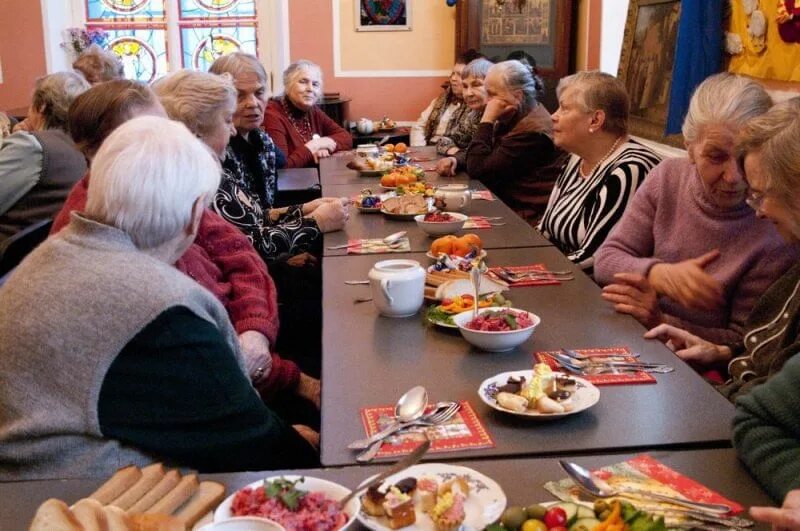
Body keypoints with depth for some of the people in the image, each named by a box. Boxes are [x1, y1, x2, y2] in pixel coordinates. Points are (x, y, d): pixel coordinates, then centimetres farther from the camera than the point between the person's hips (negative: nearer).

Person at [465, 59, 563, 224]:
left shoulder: (532, 131, -20)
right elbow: (477, 156, 15)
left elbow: (477, 169, -19)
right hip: (506, 206, 9)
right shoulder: (512, 119, 10)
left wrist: (487, 120, -17)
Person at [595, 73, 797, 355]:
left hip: (700, 374, -5)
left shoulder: (777, 233, -15)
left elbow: (745, 346, -10)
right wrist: (659, 274, -22)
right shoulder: (667, 178, -1)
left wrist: (659, 320, -23)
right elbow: (606, 261, -1)